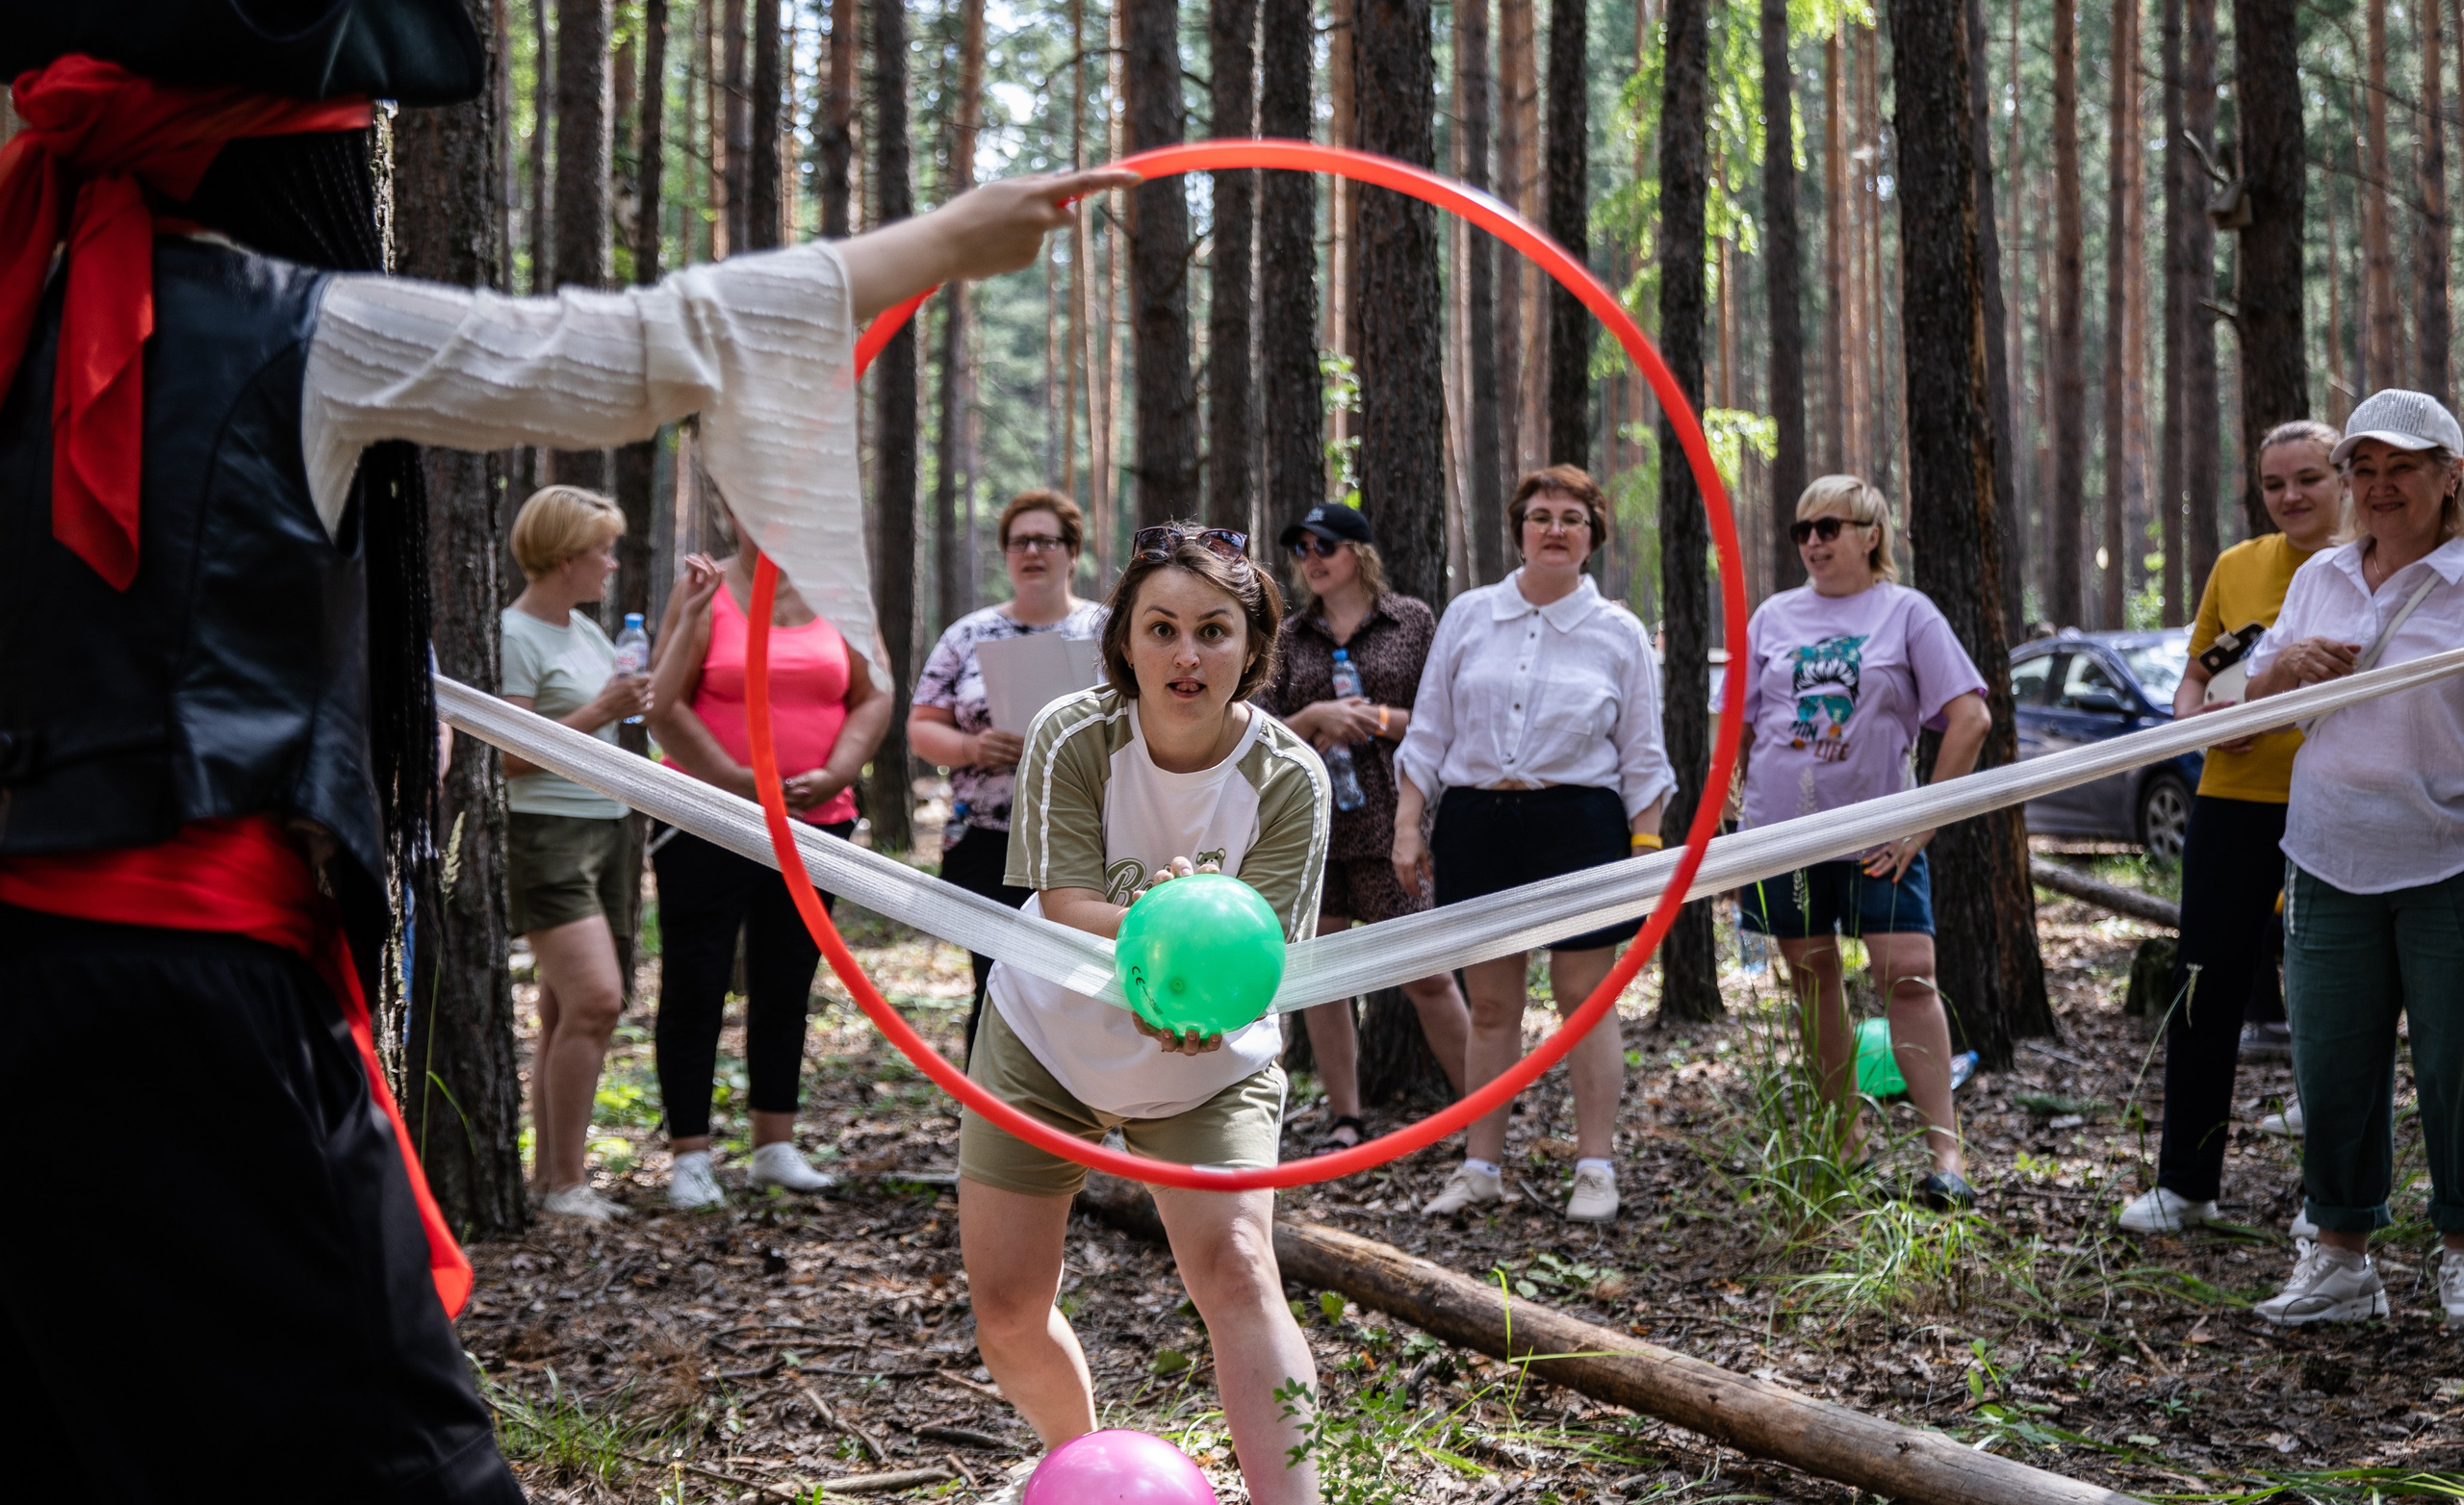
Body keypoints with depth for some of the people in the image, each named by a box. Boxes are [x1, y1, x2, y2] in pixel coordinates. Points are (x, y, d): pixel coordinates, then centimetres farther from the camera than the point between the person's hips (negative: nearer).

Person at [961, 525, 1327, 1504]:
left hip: (1209, 1068, -1)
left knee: (1235, 1269, -24)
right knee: (1006, 1308, 5)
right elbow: (1067, 911, -27)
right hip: (1046, 1037, 1)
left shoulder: (1288, 780, -20)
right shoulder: (1073, 737, -20)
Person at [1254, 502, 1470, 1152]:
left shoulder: (1412, 620, 4)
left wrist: (1375, 720, -12)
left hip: (1386, 820, -3)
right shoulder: (1291, 635, 11)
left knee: (1427, 976, -4)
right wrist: (1317, 717, -11)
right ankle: (1344, 1118, 14)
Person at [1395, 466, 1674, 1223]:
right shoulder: (1468, 616, 7)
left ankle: (1596, 1167, 7)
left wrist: (1646, 848, 2)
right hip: (1476, 821, 2)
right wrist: (1407, 826, 3)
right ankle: (1480, 1167, 13)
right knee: (1490, 1004, 6)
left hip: (1578, 822, -2)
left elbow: (1642, 758, 8)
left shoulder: (1618, 633, 5)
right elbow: (1428, 733, 9)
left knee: (1585, 996, -1)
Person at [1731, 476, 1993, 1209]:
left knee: (1908, 977, -13)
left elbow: (1969, 718, -2)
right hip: (1782, 831, 3)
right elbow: (1742, 727, 17)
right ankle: (1844, 1132, 20)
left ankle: (1945, 1150, -12)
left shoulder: (1906, 612, 2)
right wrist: (1753, 809, 7)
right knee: (1813, 981, 8)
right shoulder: (1773, 616, 11)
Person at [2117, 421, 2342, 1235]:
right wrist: (2200, 716, -7)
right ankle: (2185, 1182, 17)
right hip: (2233, 805, 3)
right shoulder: (2235, 568, 9)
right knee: (2205, 991, 5)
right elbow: (2193, 679, 16)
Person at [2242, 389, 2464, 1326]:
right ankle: (2339, 1257, 19)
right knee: (2332, 1064, 7)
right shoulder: (2319, 579, 12)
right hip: (2330, 862, 4)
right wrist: (2287, 664, -1)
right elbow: (2250, 701, 19)